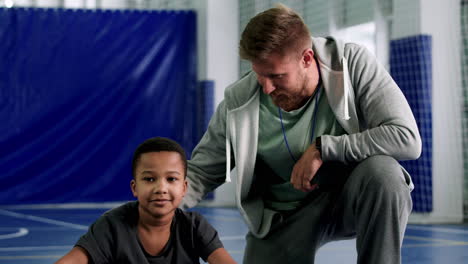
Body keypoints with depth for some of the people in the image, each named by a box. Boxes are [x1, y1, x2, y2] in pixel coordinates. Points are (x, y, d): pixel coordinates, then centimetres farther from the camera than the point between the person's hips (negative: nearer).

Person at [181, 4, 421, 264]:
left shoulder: (353, 63, -19)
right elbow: (200, 172, -4)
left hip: (353, 200, -1)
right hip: (284, 214, 1)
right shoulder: (238, 103, -14)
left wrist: (322, 148, -27)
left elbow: (407, 138, -26)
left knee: (382, 170, -33)